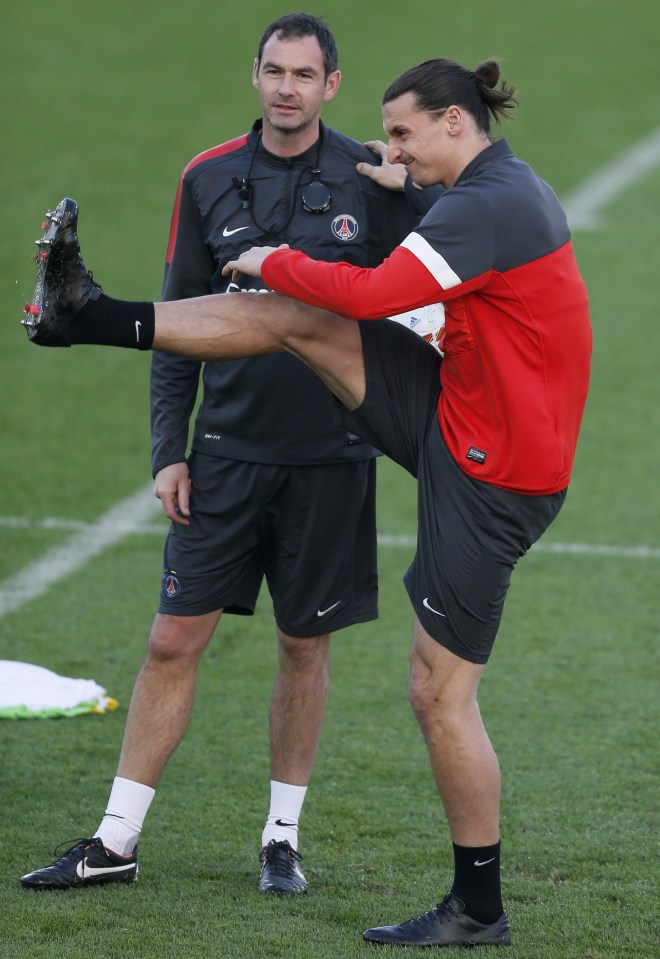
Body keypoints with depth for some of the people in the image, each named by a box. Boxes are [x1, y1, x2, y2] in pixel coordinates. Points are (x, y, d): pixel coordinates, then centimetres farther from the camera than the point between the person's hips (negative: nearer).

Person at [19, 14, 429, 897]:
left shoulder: (374, 181, -4)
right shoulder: (209, 180, 2)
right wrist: (168, 450, 1)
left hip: (330, 458, -1)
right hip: (227, 451, 1)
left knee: (305, 646, 7)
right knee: (175, 640, -1)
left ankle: (283, 838, 20)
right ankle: (117, 841, 6)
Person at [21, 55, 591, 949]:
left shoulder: (485, 207, -23)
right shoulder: (513, 191, 10)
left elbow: (369, 294, -28)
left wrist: (274, 262, -11)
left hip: (488, 473, -10)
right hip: (458, 423, 10)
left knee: (441, 695, -3)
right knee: (294, 321, 4)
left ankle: (479, 909, 7)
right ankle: (88, 316, 14)